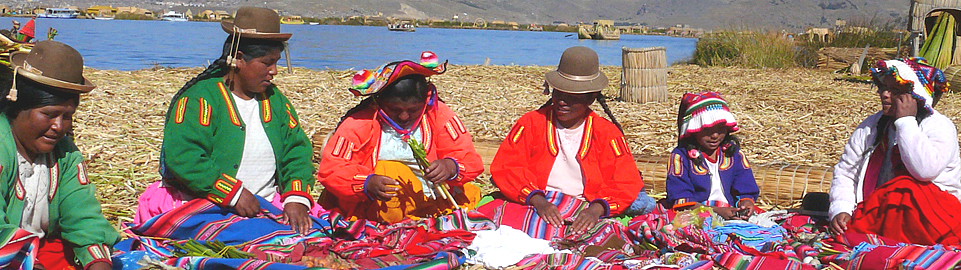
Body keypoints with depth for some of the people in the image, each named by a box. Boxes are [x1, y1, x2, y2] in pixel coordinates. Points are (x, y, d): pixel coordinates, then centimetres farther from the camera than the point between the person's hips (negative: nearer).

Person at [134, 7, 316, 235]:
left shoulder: (274, 100, 14)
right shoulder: (200, 98, -8)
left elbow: (296, 151, 12)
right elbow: (181, 158, -19)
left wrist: (296, 198, -8)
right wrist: (234, 193, -23)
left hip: (266, 206, 5)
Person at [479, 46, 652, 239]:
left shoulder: (606, 133, 11)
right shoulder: (531, 124, 11)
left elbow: (626, 184, 4)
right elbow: (505, 168, 0)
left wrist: (596, 209, -17)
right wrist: (537, 200, -17)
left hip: (585, 214, 0)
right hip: (532, 207, 1)